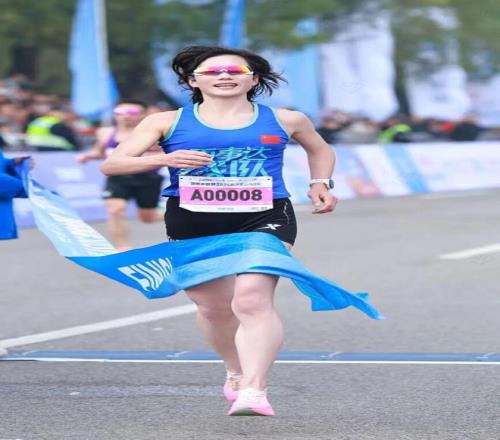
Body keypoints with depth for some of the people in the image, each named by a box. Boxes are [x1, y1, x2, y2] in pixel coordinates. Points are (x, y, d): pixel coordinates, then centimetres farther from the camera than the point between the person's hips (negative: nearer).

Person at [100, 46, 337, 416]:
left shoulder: (283, 121, 9)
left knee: (253, 300, -23)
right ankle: (236, 371, 39)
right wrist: (163, 159, -21)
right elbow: (112, 164, -5)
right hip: (192, 224, 2)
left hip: (263, 221, -2)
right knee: (213, 307, 11)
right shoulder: (168, 122, 3)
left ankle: (254, 390, -28)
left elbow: (320, 150, 30)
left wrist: (321, 183, 12)